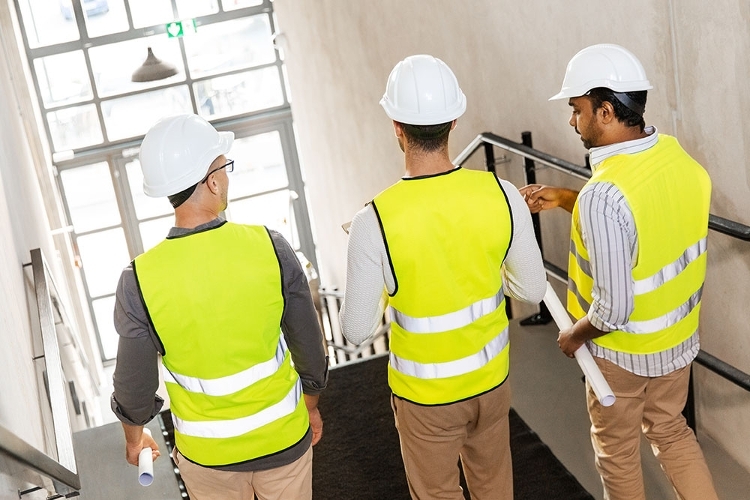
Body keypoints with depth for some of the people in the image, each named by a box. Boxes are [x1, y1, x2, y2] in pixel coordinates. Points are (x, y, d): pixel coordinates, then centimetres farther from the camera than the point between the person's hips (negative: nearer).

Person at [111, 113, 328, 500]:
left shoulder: (140, 280, -22)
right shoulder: (270, 248, -20)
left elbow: (135, 385, -10)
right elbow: (309, 350, -8)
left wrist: (133, 437, 11)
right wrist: (311, 407, 11)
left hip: (208, 453, 0)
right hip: (283, 437, 0)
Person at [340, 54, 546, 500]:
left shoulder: (375, 221, -27)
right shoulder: (502, 195, -17)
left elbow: (357, 330, -16)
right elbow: (533, 290, -4)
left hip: (425, 392, -3)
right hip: (492, 375, 4)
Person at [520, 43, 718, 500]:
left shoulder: (604, 195, -34)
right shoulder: (676, 154, -10)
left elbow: (613, 310, -30)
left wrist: (574, 334, -10)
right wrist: (565, 199, 5)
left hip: (623, 348, -7)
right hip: (681, 335, 7)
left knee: (617, 449, 20)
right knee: (670, 430, 28)